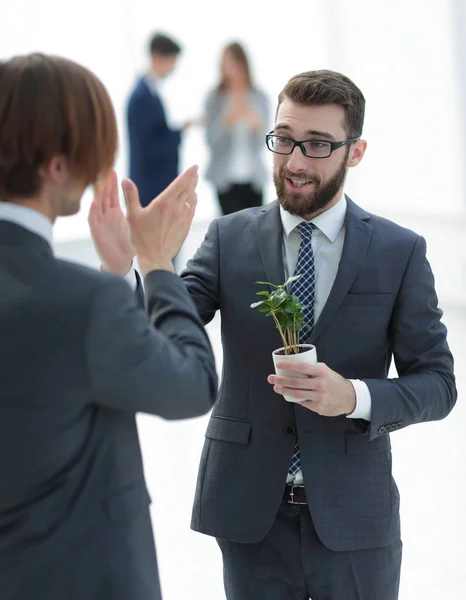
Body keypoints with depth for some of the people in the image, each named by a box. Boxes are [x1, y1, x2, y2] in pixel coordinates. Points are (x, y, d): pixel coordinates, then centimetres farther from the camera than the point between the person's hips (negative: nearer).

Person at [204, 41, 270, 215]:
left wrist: (257, 126, -19)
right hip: (226, 179, -2)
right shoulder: (214, 98, 0)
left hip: (253, 177, 2)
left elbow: (261, 144, 1)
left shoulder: (260, 98, 3)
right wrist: (227, 122, -23)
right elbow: (211, 141, -6)